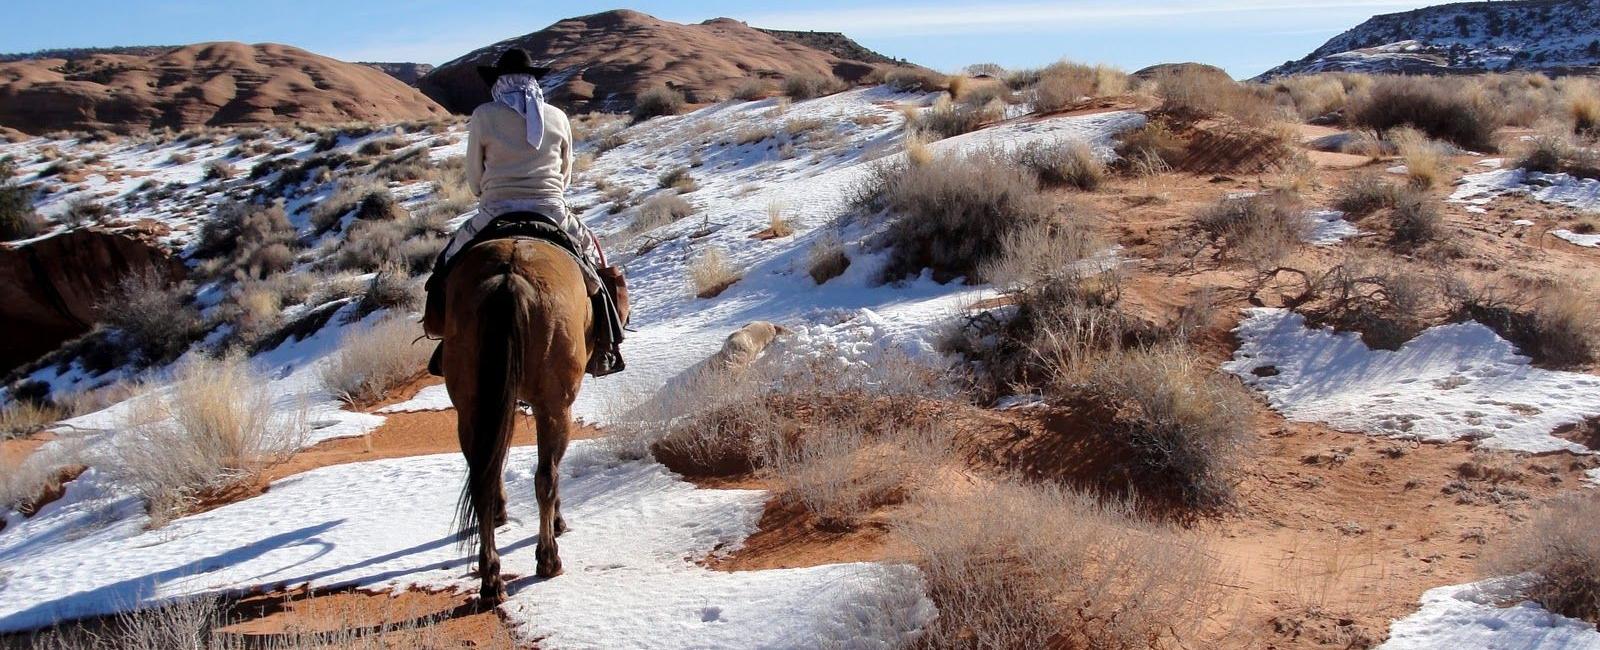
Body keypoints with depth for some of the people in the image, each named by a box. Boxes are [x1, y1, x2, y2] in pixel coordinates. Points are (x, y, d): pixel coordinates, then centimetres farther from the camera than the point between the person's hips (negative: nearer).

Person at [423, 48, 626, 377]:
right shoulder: (558, 117, 4)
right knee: (596, 262, 23)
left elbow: (474, 179, 3)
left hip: (495, 216, -1)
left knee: (449, 264, 21)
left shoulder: (483, 116, -3)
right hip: (554, 215, 1)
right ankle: (605, 349, 17)